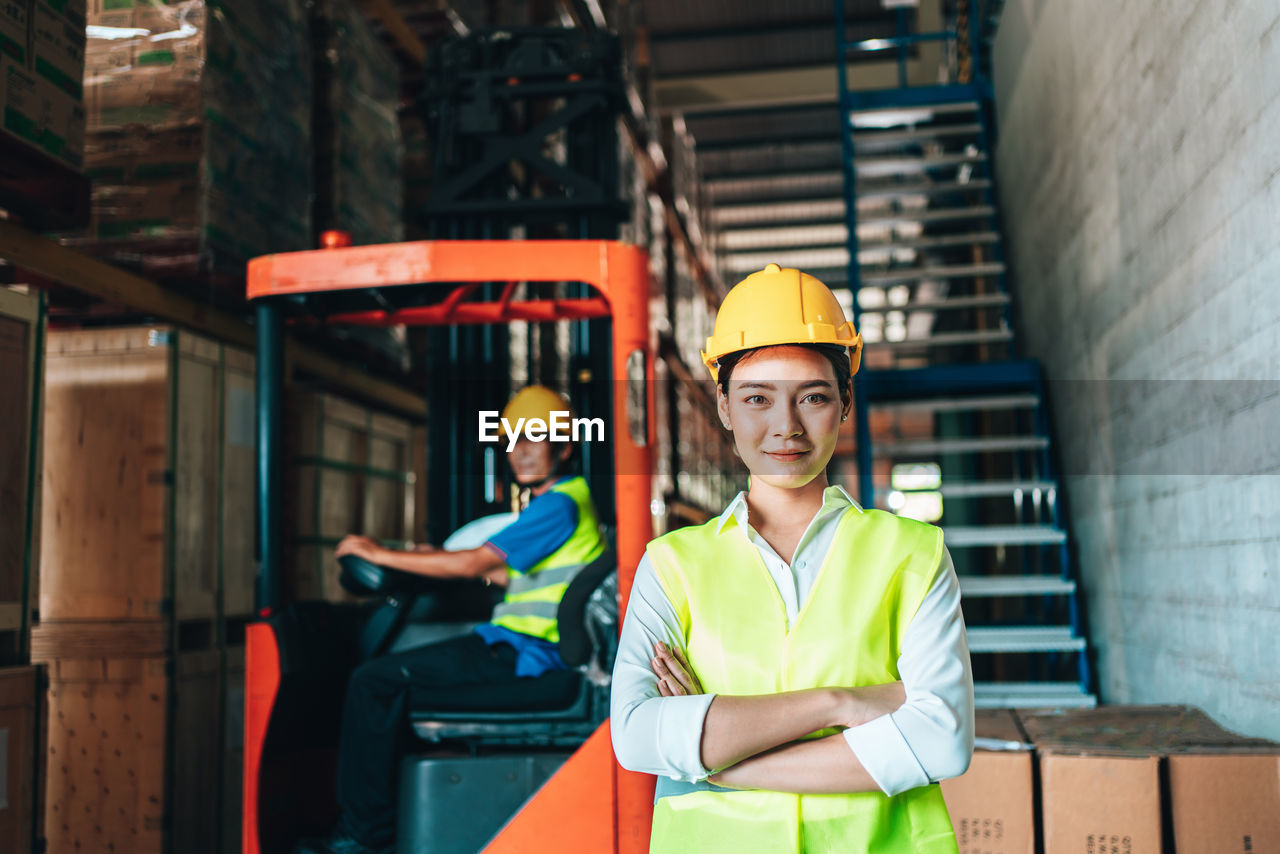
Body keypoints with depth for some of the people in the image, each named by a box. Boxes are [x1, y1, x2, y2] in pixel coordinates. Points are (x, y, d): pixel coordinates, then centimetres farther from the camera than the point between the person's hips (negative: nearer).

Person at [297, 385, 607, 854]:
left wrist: (382, 554, -11)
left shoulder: (560, 504, -14)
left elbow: (475, 563, -18)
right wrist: (438, 560, 24)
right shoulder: (561, 501, 18)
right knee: (395, 675, 18)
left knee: (375, 682, -15)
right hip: (524, 648, 11)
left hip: (522, 651, -11)